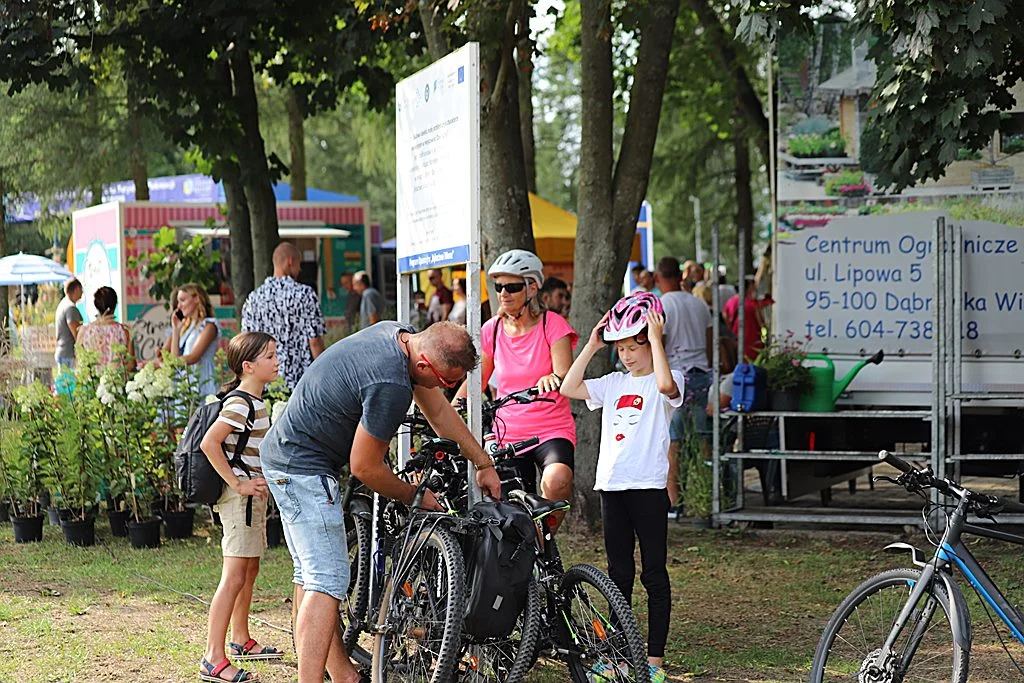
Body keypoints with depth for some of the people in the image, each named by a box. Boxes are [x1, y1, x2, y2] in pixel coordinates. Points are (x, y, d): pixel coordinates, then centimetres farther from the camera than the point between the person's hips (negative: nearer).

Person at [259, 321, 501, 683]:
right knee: (327, 581, -14)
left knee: (311, 576, 16)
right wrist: (415, 496, -2)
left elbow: (439, 411, 14)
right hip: (305, 467, -11)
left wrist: (484, 464, 19)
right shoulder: (391, 386, -29)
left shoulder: (399, 335, 1)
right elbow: (365, 468, -19)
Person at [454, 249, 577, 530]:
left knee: (557, 482, -34)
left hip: (551, 432, -4)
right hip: (507, 435, 4)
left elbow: (566, 376, -16)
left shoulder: (552, 324, -5)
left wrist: (551, 379, -39)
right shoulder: (493, 330, 6)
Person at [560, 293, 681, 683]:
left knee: (653, 574, -1)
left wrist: (656, 338, -19)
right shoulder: (614, 383, 14)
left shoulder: (664, 383, -3)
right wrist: (591, 346, 5)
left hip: (648, 486, -6)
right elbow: (569, 388, 7)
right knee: (618, 574, 11)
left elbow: (666, 384, -27)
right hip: (612, 485, 6)